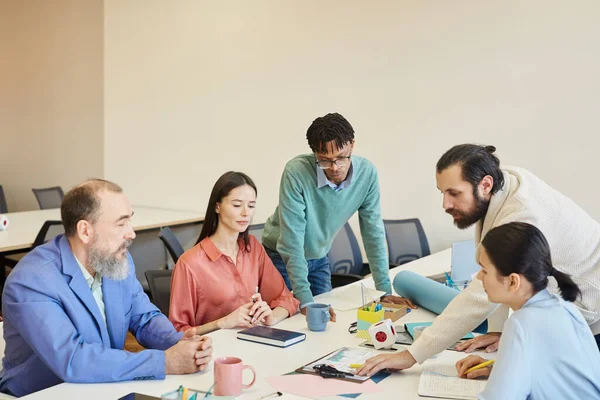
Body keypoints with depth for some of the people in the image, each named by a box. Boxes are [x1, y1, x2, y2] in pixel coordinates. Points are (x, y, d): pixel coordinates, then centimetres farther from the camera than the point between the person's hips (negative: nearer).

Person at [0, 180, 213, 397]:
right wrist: (165, 362, -28)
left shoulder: (117, 260, -1)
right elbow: (72, 361, -29)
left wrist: (179, 342, -14)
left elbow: (144, 318, 7)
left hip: (106, 390, 6)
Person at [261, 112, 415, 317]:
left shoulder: (367, 173, -20)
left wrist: (385, 290, -13)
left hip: (319, 258, 4)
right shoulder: (296, 172, -32)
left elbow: (373, 232, -11)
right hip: (282, 257, -4)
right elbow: (292, 240, -30)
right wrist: (305, 300, -33)